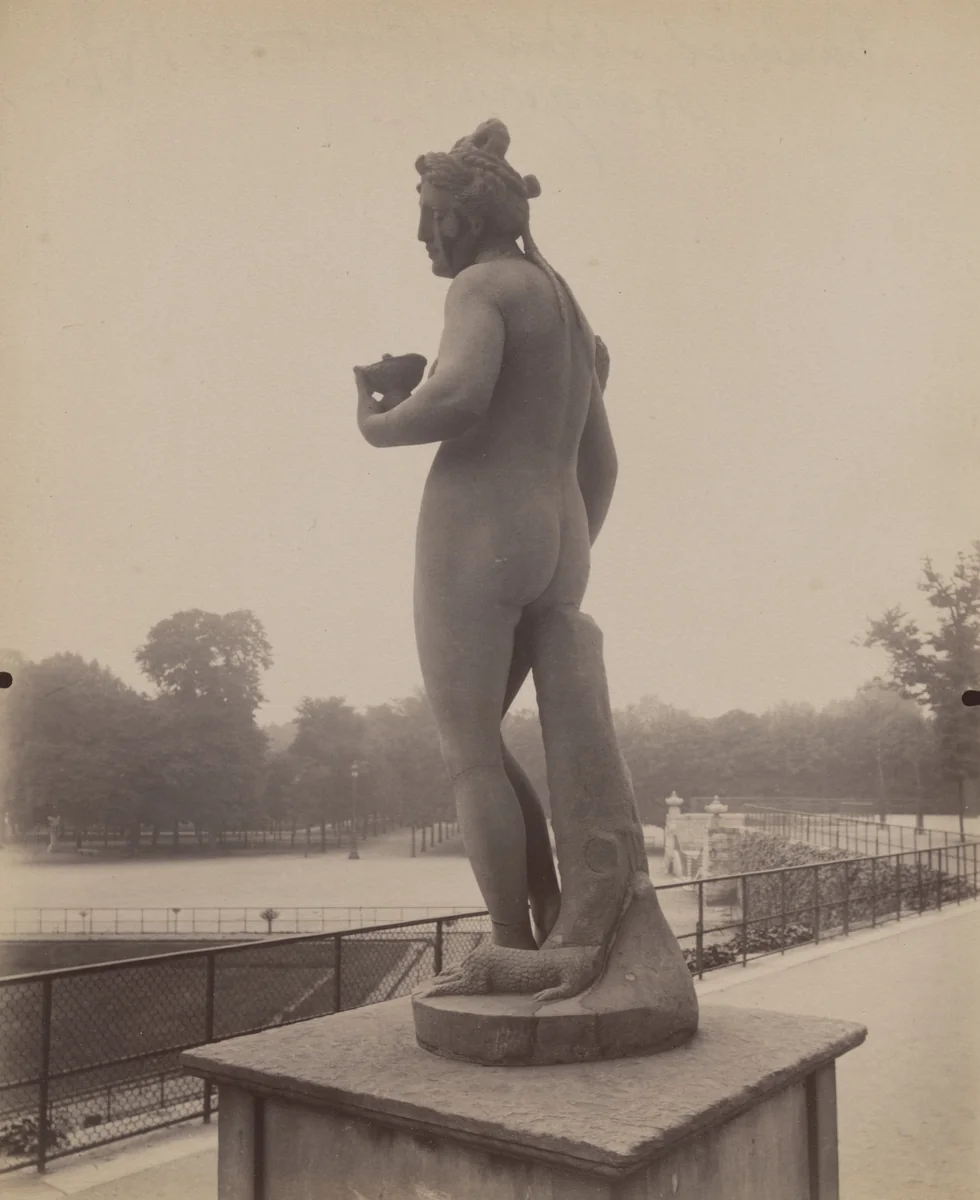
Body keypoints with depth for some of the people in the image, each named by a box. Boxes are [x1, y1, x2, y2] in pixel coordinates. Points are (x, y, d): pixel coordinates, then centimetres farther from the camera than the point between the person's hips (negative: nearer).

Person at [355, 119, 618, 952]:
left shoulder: (482, 285, -3)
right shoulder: (570, 318, 24)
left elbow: (459, 396, -23)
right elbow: (600, 466, 23)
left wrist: (377, 425, -2)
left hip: (475, 540, -8)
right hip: (551, 554, 9)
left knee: (469, 758, 0)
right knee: (472, 741, 19)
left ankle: (518, 955, 3)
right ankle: (556, 921, 11)